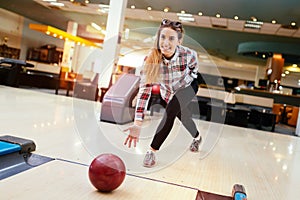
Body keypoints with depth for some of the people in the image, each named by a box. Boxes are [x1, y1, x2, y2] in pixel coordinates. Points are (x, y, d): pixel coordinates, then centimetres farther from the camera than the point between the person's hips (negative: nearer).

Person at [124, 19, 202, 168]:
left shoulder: (188, 54, -35)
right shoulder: (151, 59, -35)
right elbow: (144, 90, -38)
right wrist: (137, 123, -45)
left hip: (187, 86, -2)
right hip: (167, 91, 2)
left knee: (171, 112, -27)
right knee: (183, 117, 20)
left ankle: (152, 151, -13)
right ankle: (197, 137, 54)